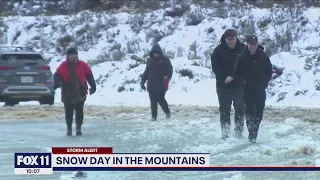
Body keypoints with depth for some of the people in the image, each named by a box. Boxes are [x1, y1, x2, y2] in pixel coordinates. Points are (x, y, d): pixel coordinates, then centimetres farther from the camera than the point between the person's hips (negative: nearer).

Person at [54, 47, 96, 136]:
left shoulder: (83, 65, 3)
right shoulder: (63, 66, 3)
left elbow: (89, 75, 9)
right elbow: (57, 75, -1)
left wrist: (93, 86, 5)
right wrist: (57, 83, -22)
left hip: (80, 93, -1)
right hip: (67, 93, 1)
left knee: (79, 111, -6)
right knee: (68, 112, 6)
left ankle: (78, 128, 3)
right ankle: (69, 128, 18)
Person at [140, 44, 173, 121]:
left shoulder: (165, 59, -2)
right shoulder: (150, 60, 9)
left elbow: (170, 70, -2)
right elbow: (146, 72, 15)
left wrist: (167, 77, -19)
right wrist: (142, 81, 11)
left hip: (161, 85, -3)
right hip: (151, 85, 4)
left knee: (161, 100, -3)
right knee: (153, 101, 3)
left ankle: (167, 112, 23)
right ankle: (154, 116, 11)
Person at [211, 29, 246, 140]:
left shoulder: (243, 49, -4)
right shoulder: (218, 50, -6)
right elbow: (215, 68, -6)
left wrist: (232, 77, -11)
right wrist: (224, 78, -19)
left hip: (239, 85, 1)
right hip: (223, 86, 0)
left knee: (240, 109, 1)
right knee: (224, 110, 3)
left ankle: (239, 132, 10)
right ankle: (225, 133, 9)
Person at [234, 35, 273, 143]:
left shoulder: (263, 56, 0)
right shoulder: (242, 57, -6)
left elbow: (269, 70, 8)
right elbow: (237, 72, 1)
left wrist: (265, 82, -2)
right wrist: (244, 81, -9)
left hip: (261, 89, 3)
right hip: (248, 90, -3)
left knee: (259, 112, 8)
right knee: (250, 111, -11)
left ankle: (254, 131, 23)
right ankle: (252, 134, -11)